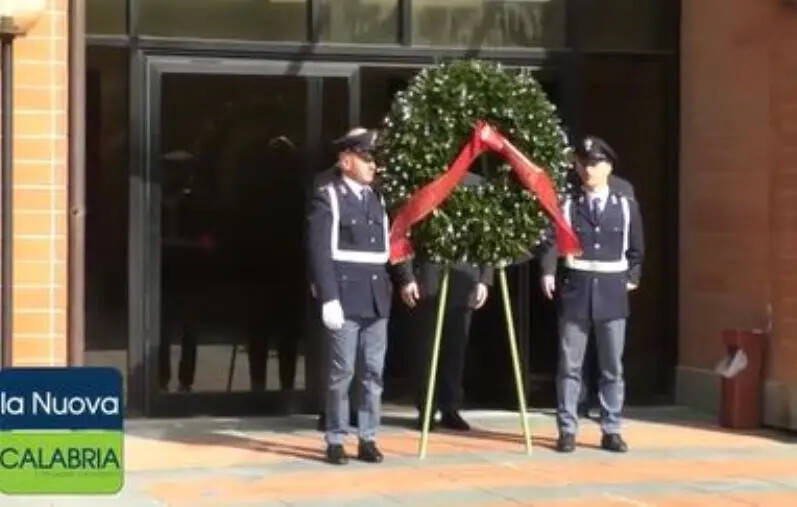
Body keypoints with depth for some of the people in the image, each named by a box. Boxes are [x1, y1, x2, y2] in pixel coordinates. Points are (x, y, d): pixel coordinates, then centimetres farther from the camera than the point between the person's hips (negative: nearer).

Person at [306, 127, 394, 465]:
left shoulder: (377, 198, 16)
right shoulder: (327, 198, -2)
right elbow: (319, 253, -9)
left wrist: (389, 289, 13)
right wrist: (328, 299, -16)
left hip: (377, 301, 6)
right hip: (344, 301, -6)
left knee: (373, 373, 5)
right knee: (341, 373, -3)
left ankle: (367, 440, 11)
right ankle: (335, 441, 4)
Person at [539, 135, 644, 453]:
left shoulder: (626, 206, 6)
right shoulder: (567, 206, 2)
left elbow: (636, 249, 14)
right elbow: (552, 242, -8)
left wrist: (632, 278, 4)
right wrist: (548, 273, -22)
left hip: (612, 292, 1)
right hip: (575, 290, -1)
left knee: (612, 367, 5)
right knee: (569, 366, 2)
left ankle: (611, 431, 12)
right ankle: (567, 431, 7)